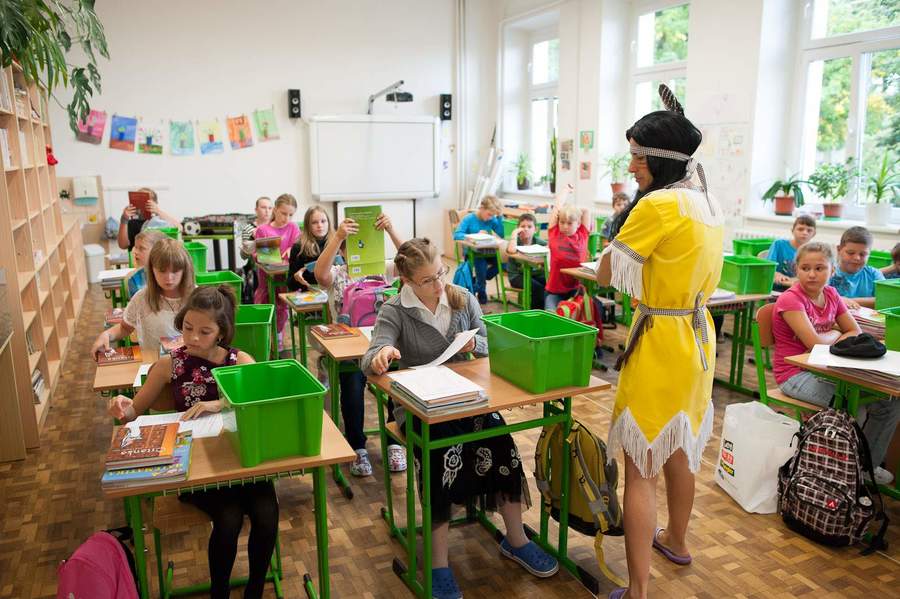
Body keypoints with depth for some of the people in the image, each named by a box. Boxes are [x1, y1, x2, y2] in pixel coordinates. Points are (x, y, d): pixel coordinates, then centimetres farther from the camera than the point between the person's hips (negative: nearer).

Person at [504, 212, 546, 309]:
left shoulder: (537, 241, 6)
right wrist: (514, 233, -21)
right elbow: (511, 251, -30)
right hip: (517, 275, -4)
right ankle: (535, 311, -7)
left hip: (535, 273, 4)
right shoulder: (516, 241, -6)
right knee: (537, 287, -27)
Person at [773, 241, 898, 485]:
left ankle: (867, 464, 15)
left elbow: (856, 332, 10)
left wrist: (830, 342, -9)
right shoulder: (791, 299, -16)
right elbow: (814, 342, -23)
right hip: (795, 375, -7)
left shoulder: (831, 294, 7)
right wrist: (836, 334, -2)